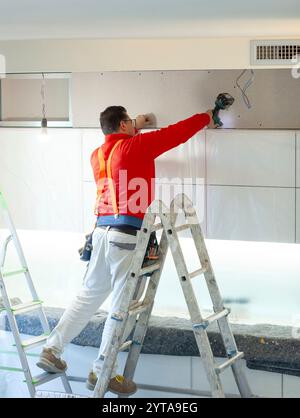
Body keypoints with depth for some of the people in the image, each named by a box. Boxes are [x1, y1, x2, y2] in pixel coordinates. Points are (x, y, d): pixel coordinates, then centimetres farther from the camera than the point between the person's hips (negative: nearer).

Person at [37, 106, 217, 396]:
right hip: (127, 234, -8)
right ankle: (101, 373, 2)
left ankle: (51, 350, 20)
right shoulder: (136, 146, -4)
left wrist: (135, 129, 48)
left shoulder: (98, 154, 16)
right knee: (122, 306, -1)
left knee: (89, 295, 19)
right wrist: (205, 118, 19)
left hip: (102, 230, 8)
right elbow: (177, 132, 3)